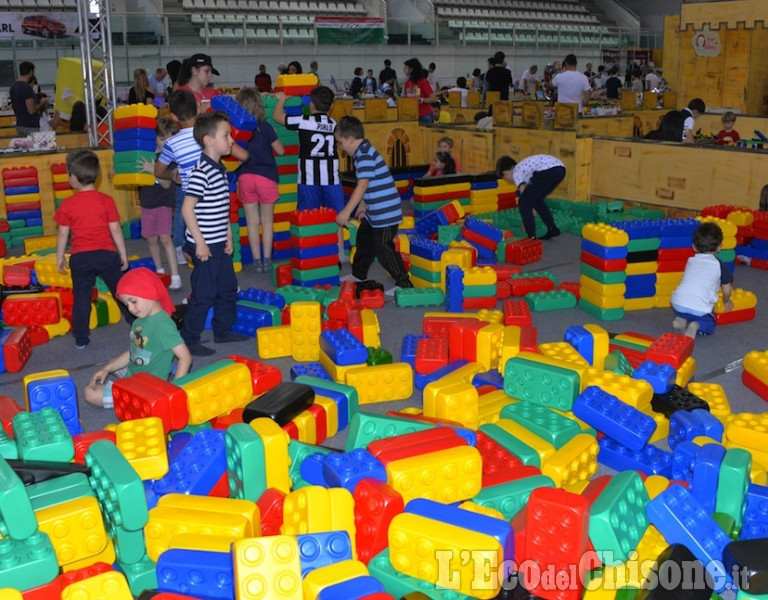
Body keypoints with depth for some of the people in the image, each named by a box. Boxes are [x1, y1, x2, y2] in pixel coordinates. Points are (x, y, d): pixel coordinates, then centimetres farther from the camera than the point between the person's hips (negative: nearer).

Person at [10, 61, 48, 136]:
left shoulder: (13, 87, 9)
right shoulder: (27, 88, -18)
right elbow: (32, 110, -22)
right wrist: (42, 103, -5)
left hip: (19, 125, 9)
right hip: (30, 127, -9)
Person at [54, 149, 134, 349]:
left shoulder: (67, 204, -5)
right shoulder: (106, 201, -6)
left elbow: (63, 233, 1)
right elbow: (115, 230, -4)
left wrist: (60, 258, 13)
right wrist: (123, 254, 5)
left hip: (79, 257, 0)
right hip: (106, 254, 0)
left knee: (81, 298, 9)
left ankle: (81, 339, 13)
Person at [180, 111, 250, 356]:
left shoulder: (220, 169, 10)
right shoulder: (201, 172, -19)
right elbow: (187, 208, -22)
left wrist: (228, 235, 14)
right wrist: (200, 242, -21)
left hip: (220, 244, 9)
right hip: (205, 246, -9)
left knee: (228, 288, 19)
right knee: (203, 294, -1)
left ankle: (223, 331, 35)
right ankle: (189, 341, 11)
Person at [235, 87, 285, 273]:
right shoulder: (265, 127, -9)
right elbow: (280, 151, -1)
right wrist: (274, 136, 14)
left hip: (245, 177, 2)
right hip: (266, 177, -2)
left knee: (252, 221, 8)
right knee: (267, 221, 9)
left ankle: (257, 260, 11)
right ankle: (267, 260, 10)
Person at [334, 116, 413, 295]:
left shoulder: (365, 156, -20)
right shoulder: (363, 153, 11)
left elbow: (362, 186, -26)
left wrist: (347, 211, -25)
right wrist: (362, 205, 25)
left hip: (385, 212, -11)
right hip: (374, 211, 11)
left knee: (383, 249, -6)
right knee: (364, 240, 24)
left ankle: (404, 284, 2)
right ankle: (358, 275, 42)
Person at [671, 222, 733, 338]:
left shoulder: (691, 261, 18)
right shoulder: (720, 265, 7)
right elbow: (727, 290, 15)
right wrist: (726, 301, 37)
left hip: (678, 304, 3)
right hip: (700, 308, -3)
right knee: (709, 326, 22)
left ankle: (680, 319, 1)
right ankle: (696, 326, -10)